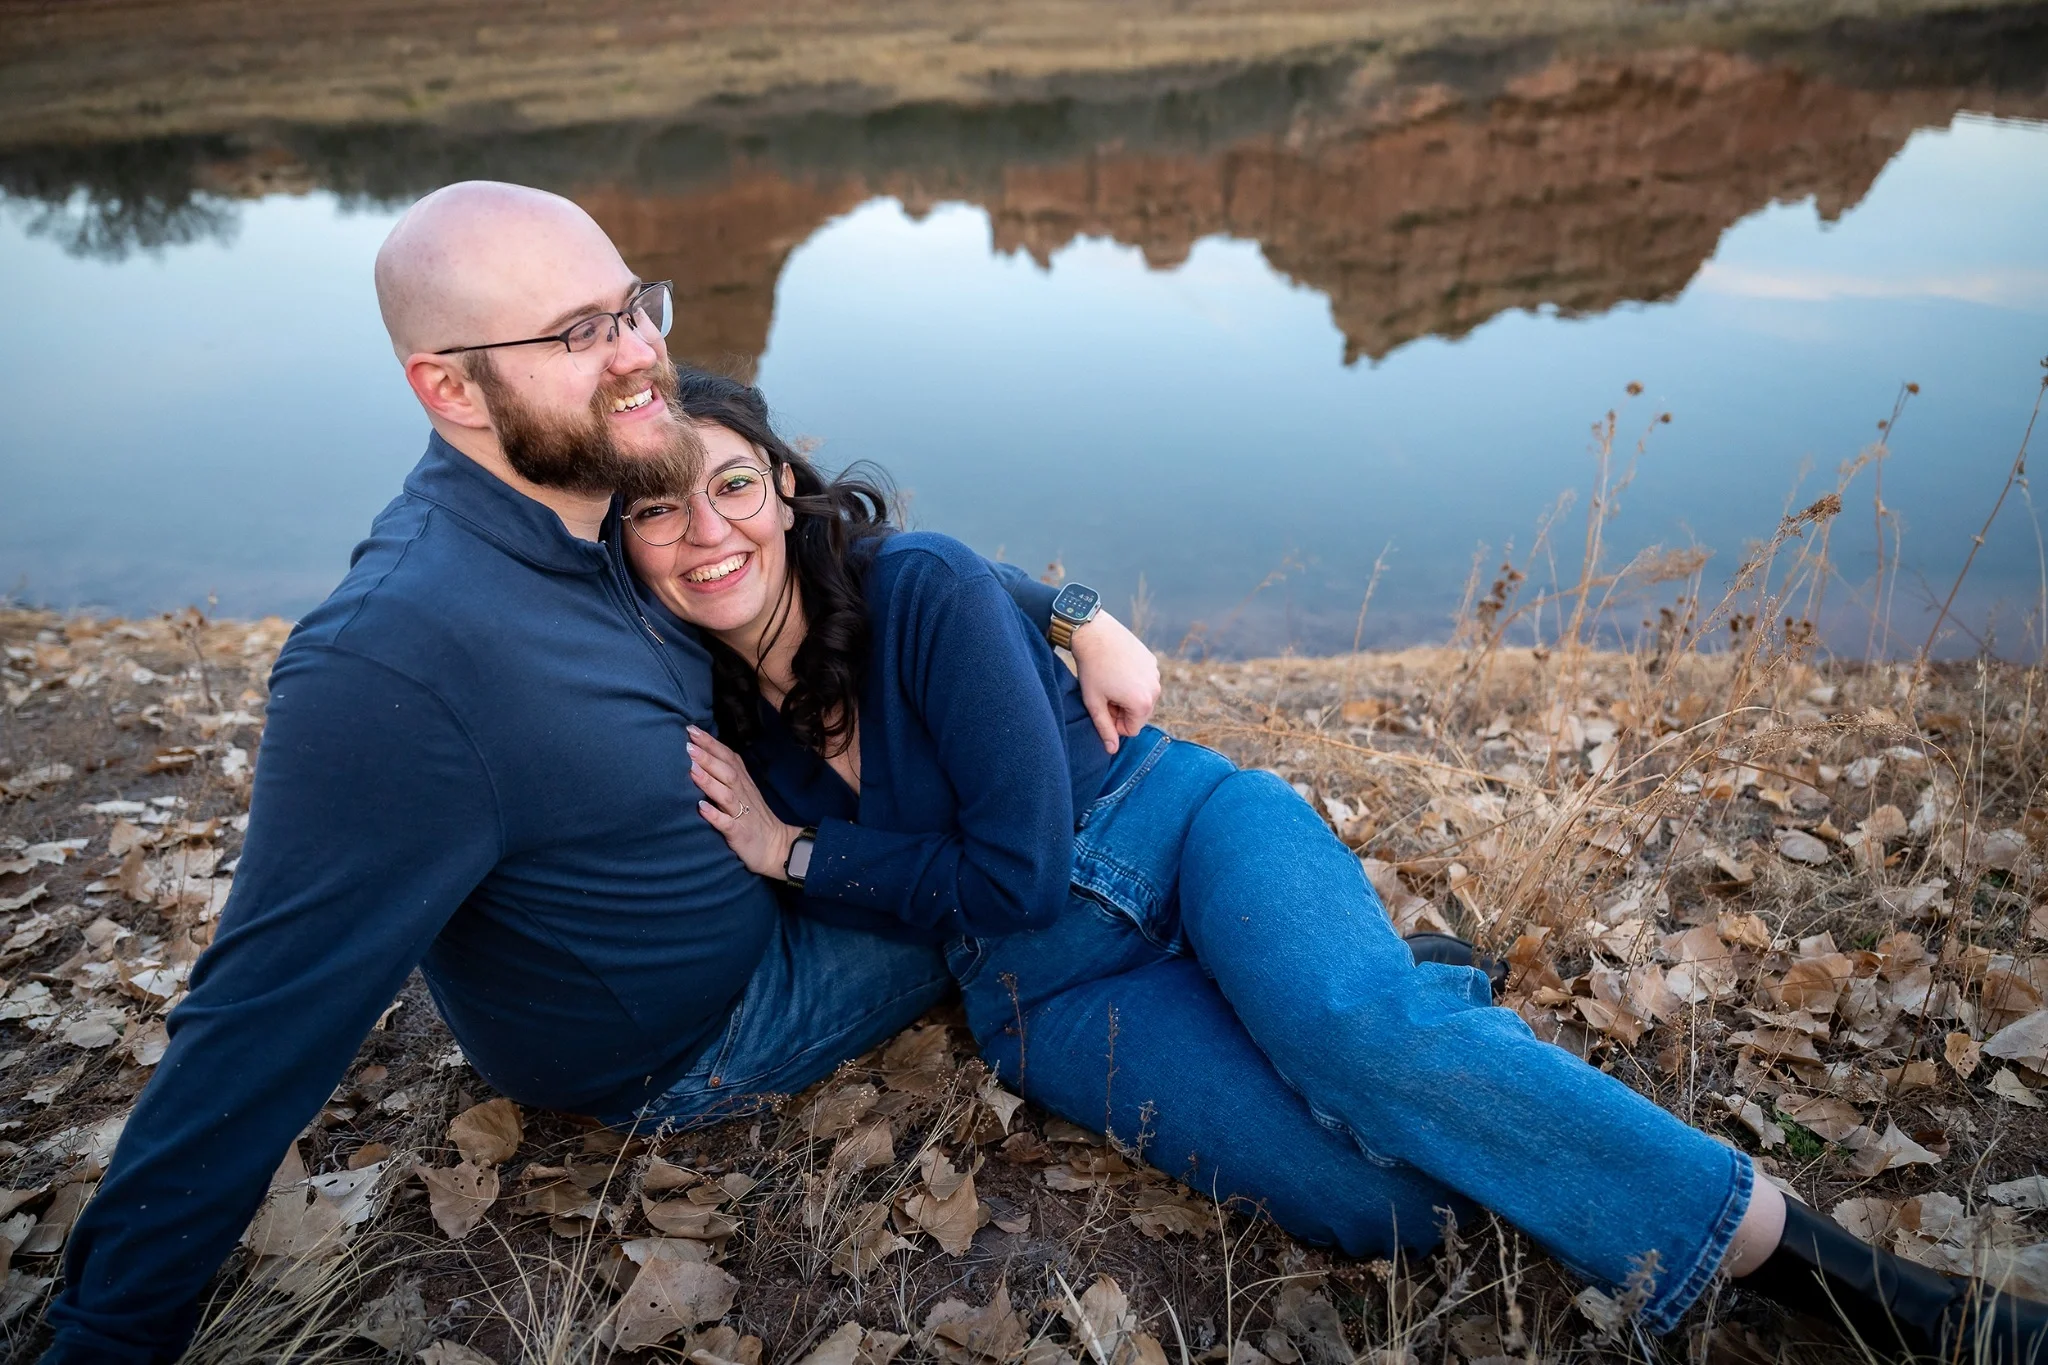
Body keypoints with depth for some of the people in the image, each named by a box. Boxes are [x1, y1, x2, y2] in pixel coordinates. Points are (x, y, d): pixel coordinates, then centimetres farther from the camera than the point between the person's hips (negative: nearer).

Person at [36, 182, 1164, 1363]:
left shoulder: (619, 495, -13)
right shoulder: (394, 660, -37)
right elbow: (263, 1028, -31)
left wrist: (1071, 616, -9)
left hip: (749, 863, 7)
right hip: (697, 1042, -6)